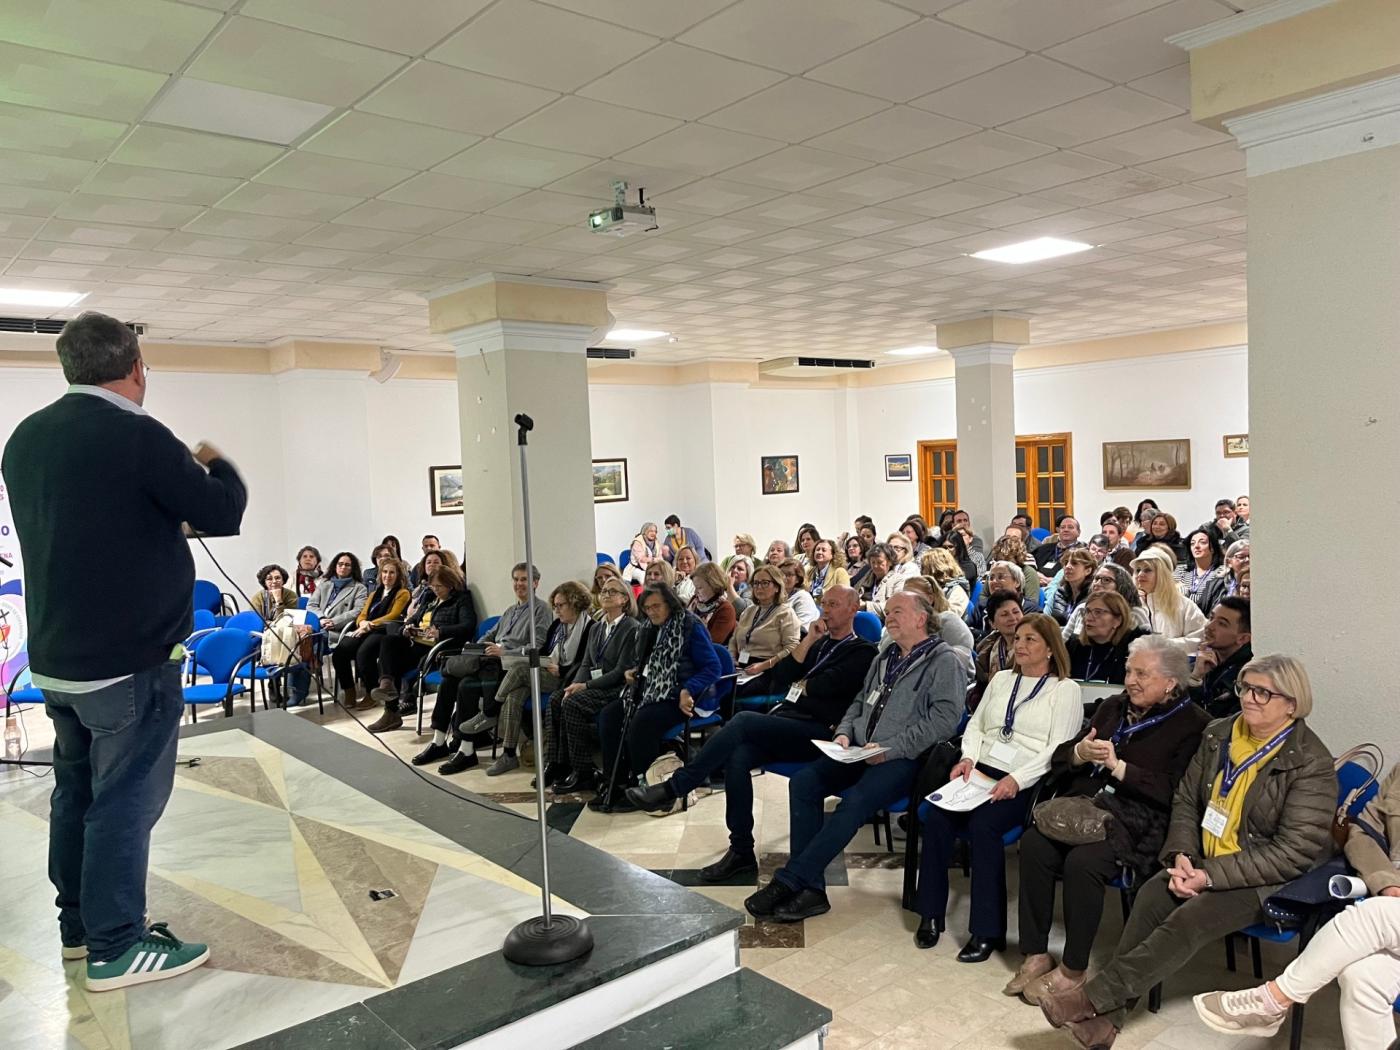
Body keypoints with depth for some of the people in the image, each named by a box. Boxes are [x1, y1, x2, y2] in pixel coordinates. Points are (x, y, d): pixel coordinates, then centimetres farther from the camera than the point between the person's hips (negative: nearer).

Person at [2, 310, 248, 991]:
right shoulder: (136, 436, -18)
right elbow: (223, 514, -12)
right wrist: (214, 465, 7)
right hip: (131, 660, -8)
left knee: (77, 789, 18)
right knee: (125, 798, 0)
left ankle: (78, 924, 30)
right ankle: (116, 947, 9)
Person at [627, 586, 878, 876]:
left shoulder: (862, 652, 4)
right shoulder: (817, 643, 25)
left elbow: (826, 686, -13)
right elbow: (780, 681, 12)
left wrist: (799, 685, 7)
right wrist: (808, 642, 6)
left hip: (818, 733, -6)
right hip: (786, 724, 6)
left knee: (744, 721, -27)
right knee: (738, 756, -24)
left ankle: (673, 788, -20)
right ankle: (741, 851, -15)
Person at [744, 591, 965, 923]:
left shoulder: (945, 661, -1)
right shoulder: (884, 659, 23)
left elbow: (944, 719, -14)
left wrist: (890, 748, -19)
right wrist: (844, 733, 6)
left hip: (904, 758, -7)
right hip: (860, 751, 7)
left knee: (855, 801, -32)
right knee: (803, 781, -16)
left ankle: (787, 882, -24)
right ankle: (810, 889, -17)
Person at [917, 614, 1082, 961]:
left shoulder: (1065, 689, 3)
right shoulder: (1002, 679, 21)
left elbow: (1059, 749, -8)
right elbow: (976, 724, 19)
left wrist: (1016, 779, -20)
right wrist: (968, 757, -2)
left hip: (1025, 784, -5)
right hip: (980, 771, 5)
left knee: (983, 825, -31)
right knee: (936, 815, -22)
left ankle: (988, 930, -18)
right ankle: (931, 914, -9)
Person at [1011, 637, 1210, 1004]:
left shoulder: (1191, 724, 0)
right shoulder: (1113, 707, 19)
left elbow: (1172, 791, -13)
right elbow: (1060, 756, 16)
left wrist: (1118, 767, -15)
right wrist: (1081, 752, -6)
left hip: (1137, 820, -6)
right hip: (1084, 804, 6)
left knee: (1082, 861, -32)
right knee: (1033, 843, -23)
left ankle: (1073, 969, -12)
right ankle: (1036, 955, -11)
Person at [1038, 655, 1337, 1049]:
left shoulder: (1312, 764, -14)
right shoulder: (1218, 735, 5)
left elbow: (1295, 852, -18)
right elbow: (1186, 800, 10)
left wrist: (1212, 875, -22)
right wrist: (1181, 856, -9)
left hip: (1269, 880, -5)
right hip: (1204, 863, 6)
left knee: (1188, 920, -29)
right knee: (1149, 896, -22)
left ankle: (1093, 997, -25)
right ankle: (1107, 1016, -22)